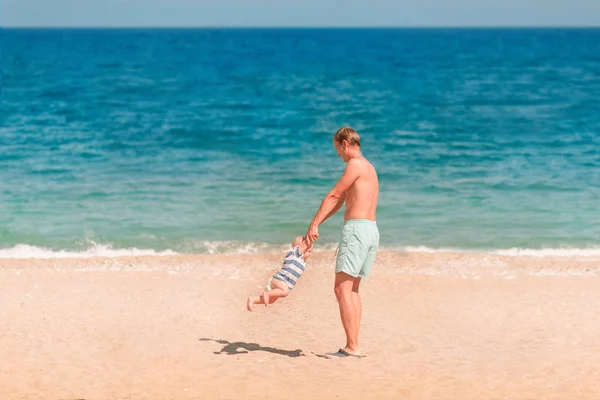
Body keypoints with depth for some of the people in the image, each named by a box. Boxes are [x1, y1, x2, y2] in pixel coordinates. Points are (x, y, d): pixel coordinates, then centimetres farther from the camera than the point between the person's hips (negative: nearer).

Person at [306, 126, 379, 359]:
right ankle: (353, 345, 12)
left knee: (342, 289, -10)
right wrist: (318, 223, 28)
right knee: (352, 289, 13)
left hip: (357, 229, -10)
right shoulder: (368, 167, 23)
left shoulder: (355, 165, -8)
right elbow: (339, 200, 26)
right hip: (372, 230, 10)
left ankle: (351, 347, -14)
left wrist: (314, 224, -6)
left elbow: (333, 196, -8)